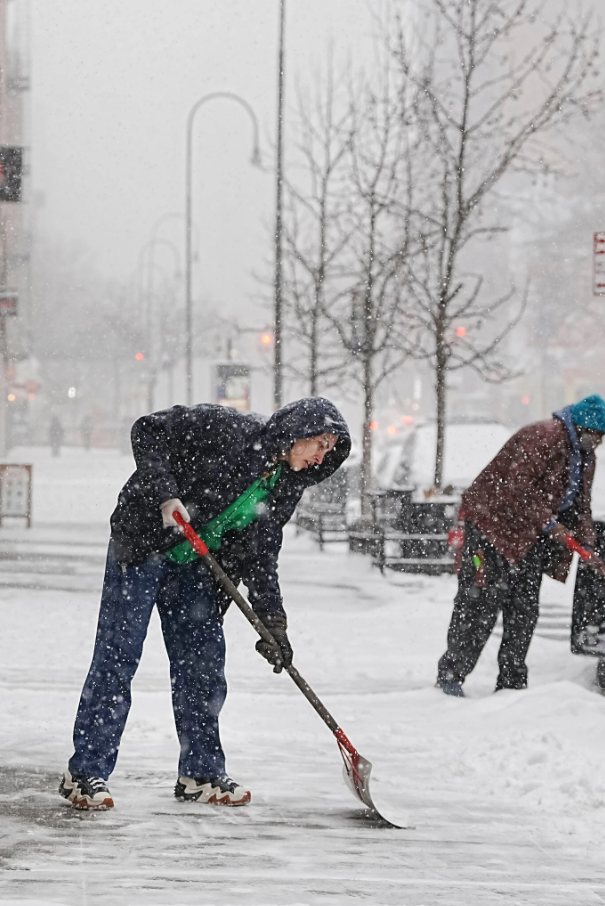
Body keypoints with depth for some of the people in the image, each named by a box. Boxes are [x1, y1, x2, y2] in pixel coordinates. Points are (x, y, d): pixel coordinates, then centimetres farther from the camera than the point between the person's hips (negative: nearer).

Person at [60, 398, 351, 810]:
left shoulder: (287, 486, -1)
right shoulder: (228, 429, -21)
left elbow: (261, 552, 3)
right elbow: (150, 430, -20)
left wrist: (272, 620, -6)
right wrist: (166, 497, -30)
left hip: (196, 568, 7)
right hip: (143, 544, -7)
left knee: (203, 662, 5)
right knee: (118, 655, -8)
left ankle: (201, 772, 16)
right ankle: (86, 774, -6)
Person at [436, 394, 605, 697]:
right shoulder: (541, 438, -19)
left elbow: (580, 507, 17)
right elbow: (518, 489, -25)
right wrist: (548, 523, -25)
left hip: (531, 538, 9)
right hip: (493, 525, -9)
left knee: (524, 610, 5)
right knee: (481, 603, -11)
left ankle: (511, 683, 10)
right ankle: (450, 674, -6)